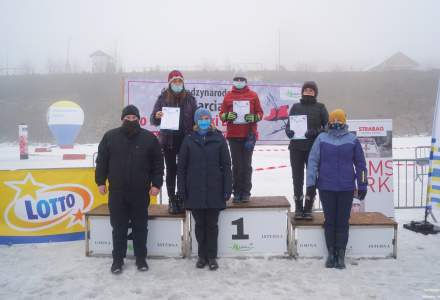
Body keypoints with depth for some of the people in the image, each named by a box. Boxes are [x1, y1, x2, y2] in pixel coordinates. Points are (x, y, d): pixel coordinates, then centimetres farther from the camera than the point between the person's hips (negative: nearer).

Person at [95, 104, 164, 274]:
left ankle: (141, 258, 24)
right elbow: (101, 160, 6)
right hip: (117, 192, 1)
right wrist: (100, 181, 2)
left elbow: (158, 163, 1)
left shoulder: (149, 138, -1)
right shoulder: (110, 136, 2)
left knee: (140, 227, 10)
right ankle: (118, 259, 23)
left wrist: (156, 184, -4)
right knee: (118, 228, 10)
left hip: (140, 192, 0)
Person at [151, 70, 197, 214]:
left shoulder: (189, 98, 2)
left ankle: (181, 198, 18)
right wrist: (156, 117, -23)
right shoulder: (163, 98, 0)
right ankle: (172, 200, 17)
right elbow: (154, 120, -1)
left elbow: (195, 118, 5)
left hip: (185, 139, 0)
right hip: (168, 139, 0)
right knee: (171, 170, 7)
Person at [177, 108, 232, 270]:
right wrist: (182, 190, -1)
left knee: (212, 225, 9)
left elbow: (226, 165, -1)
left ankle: (212, 256, 22)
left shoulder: (219, 139, 0)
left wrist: (227, 188, -5)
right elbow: (181, 167, 3)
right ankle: (202, 255, 27)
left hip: (214, 192, -1)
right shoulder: (189, 140, 3)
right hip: (195, 192, 1)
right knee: (199, 224, 12)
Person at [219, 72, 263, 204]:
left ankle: (246, 192, 11)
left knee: (247, 164, 3)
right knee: (236, 165, 4)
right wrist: (227, 116, -13)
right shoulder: (228, 96, 8)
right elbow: (222, 114, 9)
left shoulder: (253, 95, 6)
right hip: (233, 135, 1)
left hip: (249, 135, -1)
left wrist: (254, 117, -13)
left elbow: (260, 113, 8)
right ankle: (237, 192, 10)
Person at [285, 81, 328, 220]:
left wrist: (315, 132, -19)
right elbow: (288, 124, 9)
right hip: (296, 148, 2)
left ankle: (308, 208, 15)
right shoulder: (295, 107, 12)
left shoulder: (320, 107, 6)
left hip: (314, 148, -1)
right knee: (297, 178, 4)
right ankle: (298, 208, 14)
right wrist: (288, 131, -13)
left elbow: (327, 126, -1)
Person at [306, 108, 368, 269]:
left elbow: (360, 164, 7)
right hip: (326, 188, 0)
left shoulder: (352, 140, 3)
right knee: (329, 221, 8)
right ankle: (331, 253, 21)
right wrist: (311, 184, -5)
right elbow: (313, 161, 0)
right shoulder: (322, 139, 2)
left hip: (346, 189, 0)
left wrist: (362, 186, 7)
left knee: (343, 222, 6)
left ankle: (340, 254, 17)